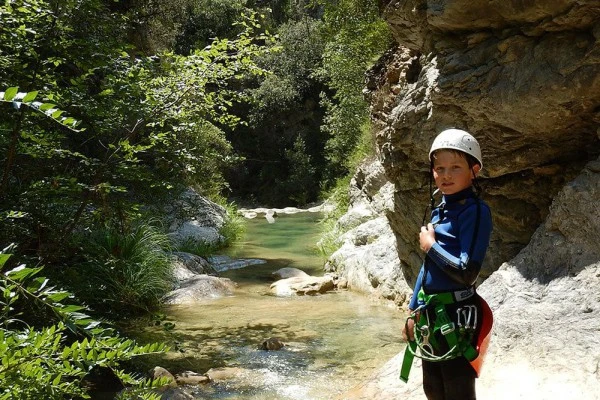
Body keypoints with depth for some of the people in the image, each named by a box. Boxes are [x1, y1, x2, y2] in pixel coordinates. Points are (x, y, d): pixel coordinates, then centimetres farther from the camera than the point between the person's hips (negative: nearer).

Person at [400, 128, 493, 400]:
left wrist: (430, 245, -12)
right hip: (429, 314, 8)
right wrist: (414, 311, 15)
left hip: (456, 317, -8)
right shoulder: (439, 211, 9)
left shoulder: (475, 211, -15)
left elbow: (468, 273, -23)